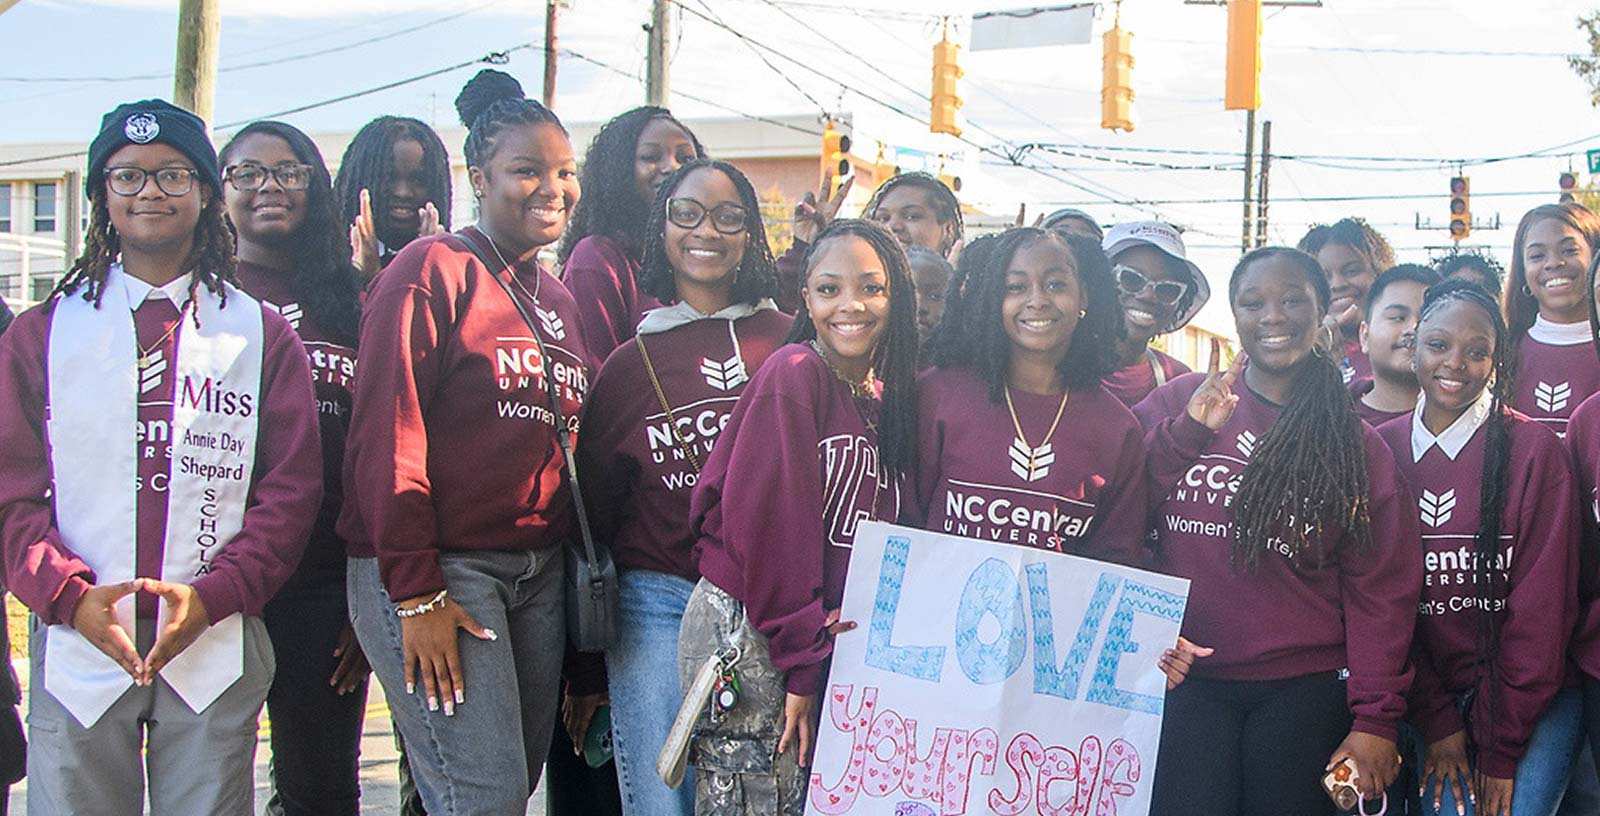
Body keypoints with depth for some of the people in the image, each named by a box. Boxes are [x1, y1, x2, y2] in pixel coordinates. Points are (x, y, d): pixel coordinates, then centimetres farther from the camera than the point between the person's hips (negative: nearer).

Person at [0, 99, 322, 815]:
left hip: (214, 650, 0)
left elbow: (291, 488, 2)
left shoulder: (261, 335, 8)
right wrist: (70, 593, -12)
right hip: (78, 644, 0)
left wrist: (214, 594, -11)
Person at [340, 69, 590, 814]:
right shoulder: (434, 270, -6)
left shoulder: (558, 300, 16)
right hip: (437, 569, -7)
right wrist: (415, 591, -16)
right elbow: (388, 434, -12)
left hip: (537, 576, 7)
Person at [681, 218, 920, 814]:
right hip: (744, 631, -7)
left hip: (820, 638, 7)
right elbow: (765, 519, -17)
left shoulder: (884, 397, 12)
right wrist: (801, 658, -15)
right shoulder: (793, 373, -12)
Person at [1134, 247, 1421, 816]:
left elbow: (1381, 590, 2)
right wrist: (1188, 430, -13)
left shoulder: (1359, 446, 7)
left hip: (1304, 687, 1)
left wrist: (1375, 719, -5)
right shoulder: (1178, 402, 4)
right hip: (1186, 682, -1)